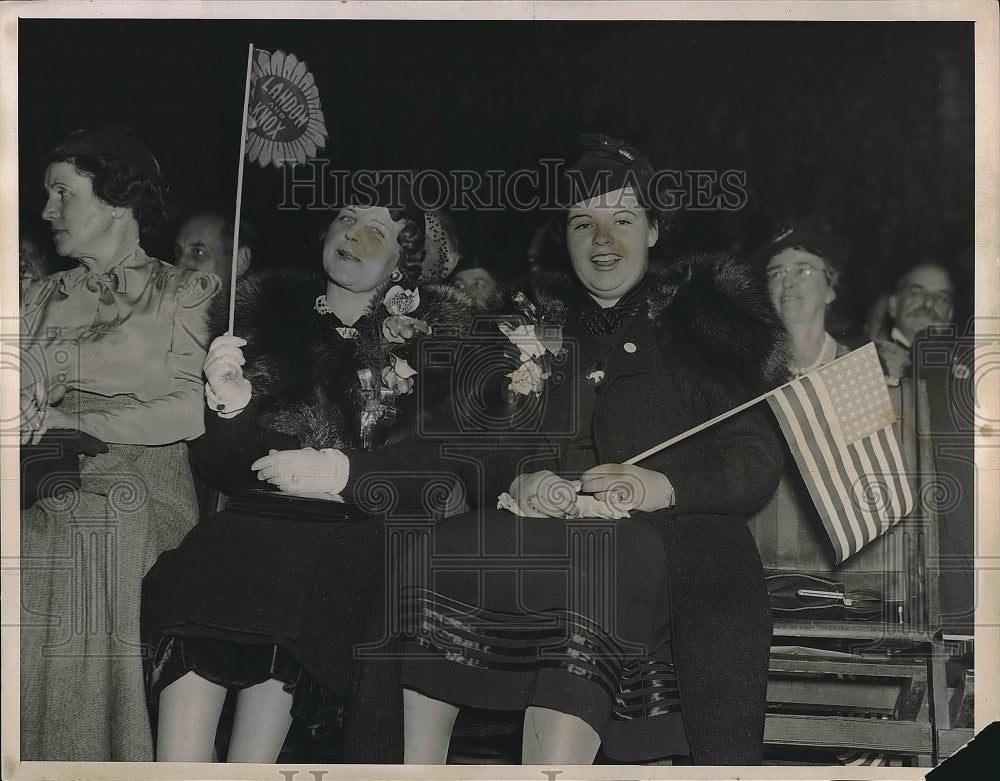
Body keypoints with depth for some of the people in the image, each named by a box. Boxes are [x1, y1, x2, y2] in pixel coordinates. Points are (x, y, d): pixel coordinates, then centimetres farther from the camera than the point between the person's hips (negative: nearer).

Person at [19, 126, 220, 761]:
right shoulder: (38, 298, 25)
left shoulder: (185, 294, 11)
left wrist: (75, 419, -11)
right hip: (46, 494, 3)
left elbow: (189, 411, -4)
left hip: (137, 500, -3)